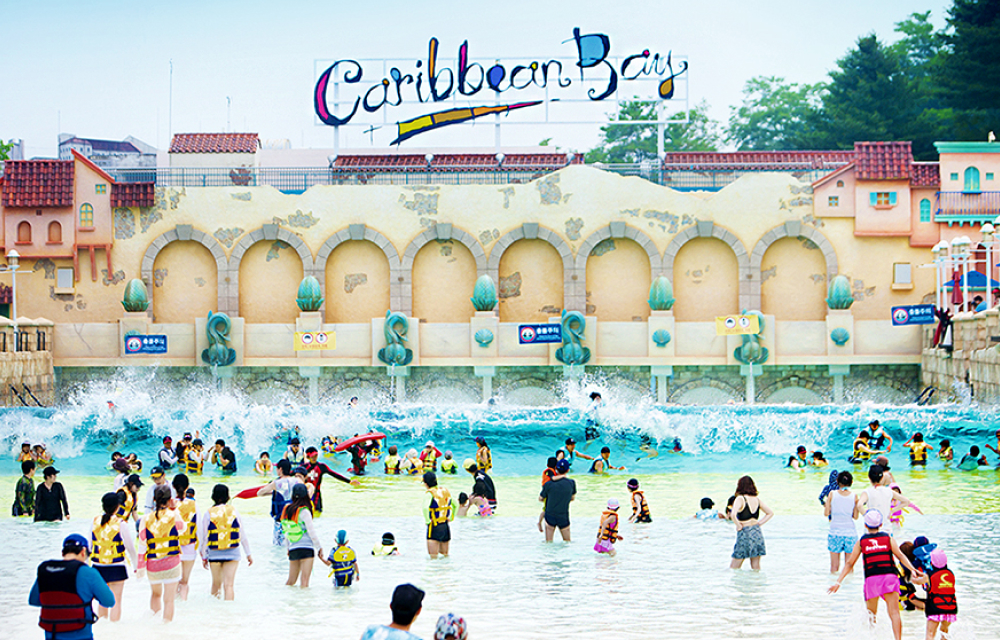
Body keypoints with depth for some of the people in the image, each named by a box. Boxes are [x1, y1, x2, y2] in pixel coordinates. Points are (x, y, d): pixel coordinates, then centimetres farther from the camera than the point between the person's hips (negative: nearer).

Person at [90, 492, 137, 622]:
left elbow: (89, 546, 8)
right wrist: (136, 566, 7)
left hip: (98, 567, 4)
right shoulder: (121, 524, -11)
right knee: (116, 601, 2)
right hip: (116, 567, -4)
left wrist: (86, 565, 21)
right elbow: (130, 548, -5)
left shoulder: (95, 521, 1)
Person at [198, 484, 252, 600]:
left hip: (214, 553, 0)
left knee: (216, 583, 15)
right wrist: (248, 553, 11)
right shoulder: (234, 511, -1)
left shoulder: (208, 514, -4)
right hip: (232, 552, 0)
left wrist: (204, 556, 9)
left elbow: (204, 537, -1)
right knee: (229, 584, -4)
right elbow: (242, 535, 3)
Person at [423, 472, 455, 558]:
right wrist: (451, 518, 20)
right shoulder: (445, 491, 8)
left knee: (433, 557, -2)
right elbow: (455, 505, 21)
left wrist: (427, 521, -20)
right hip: (446, 527, 7)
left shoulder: (430, 493, -14)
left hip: (434, 527, -7)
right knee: (445, 555, 18)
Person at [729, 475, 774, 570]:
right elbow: (770, 513, 17)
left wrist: (739, 525, -13)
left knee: (734, 569, 2)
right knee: (756, 568, 11)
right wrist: (759, 523, 10)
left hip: (744, 534, -6)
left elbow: (733, 515, -28)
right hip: (757, 532, 6)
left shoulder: (740, 499, -12)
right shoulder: (757, 499, 6)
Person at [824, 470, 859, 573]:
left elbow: (826, 513, -4)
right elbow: (855, 516, -1)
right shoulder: (854, 497, -2)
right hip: (850, 532, 1)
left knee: (834, 566, 4)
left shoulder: (832, 494, -3)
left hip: (835, 533, 0)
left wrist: (825, 505, 15)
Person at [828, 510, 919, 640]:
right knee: (894, 612, -9)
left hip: (871, 579, 0)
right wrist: (912, 569, -8)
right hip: (890, 576, 0)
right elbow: (900, 556, -2)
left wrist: (838, 582, 9)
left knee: (871, 613, 15)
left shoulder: (861, 542, 13)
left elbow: (849, 563, 9)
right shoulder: (888, 538, 13)